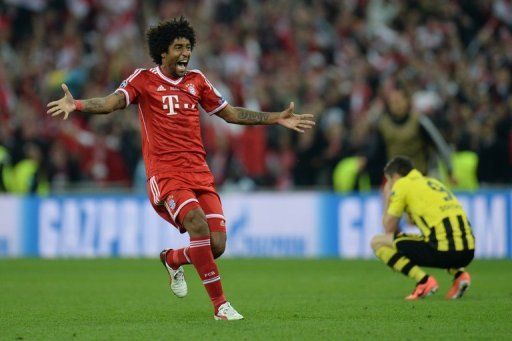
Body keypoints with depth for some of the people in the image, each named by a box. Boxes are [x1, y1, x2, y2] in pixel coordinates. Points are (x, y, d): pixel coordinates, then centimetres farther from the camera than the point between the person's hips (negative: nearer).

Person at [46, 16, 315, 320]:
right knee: (198, 225, -29)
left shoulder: (196, 80, 15)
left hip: (199, 172, 5)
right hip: (165, 174, -5)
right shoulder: (144, 79, 2)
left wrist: (277, 119, 21)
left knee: (217, 244, -9)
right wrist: (76, 105, -31)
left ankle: (173, 259, 26)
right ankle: (220, 304, -22)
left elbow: (230, 113, 23)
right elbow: (112, 102, -12)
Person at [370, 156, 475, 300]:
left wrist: (387, 199, 24)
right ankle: (459, 274, 14)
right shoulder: (433, 182, 27)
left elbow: (389, 228, 10)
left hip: (444, 250, -7)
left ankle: (424, 281, -7)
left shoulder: (401, 185, 5)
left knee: (378, 242, 6)